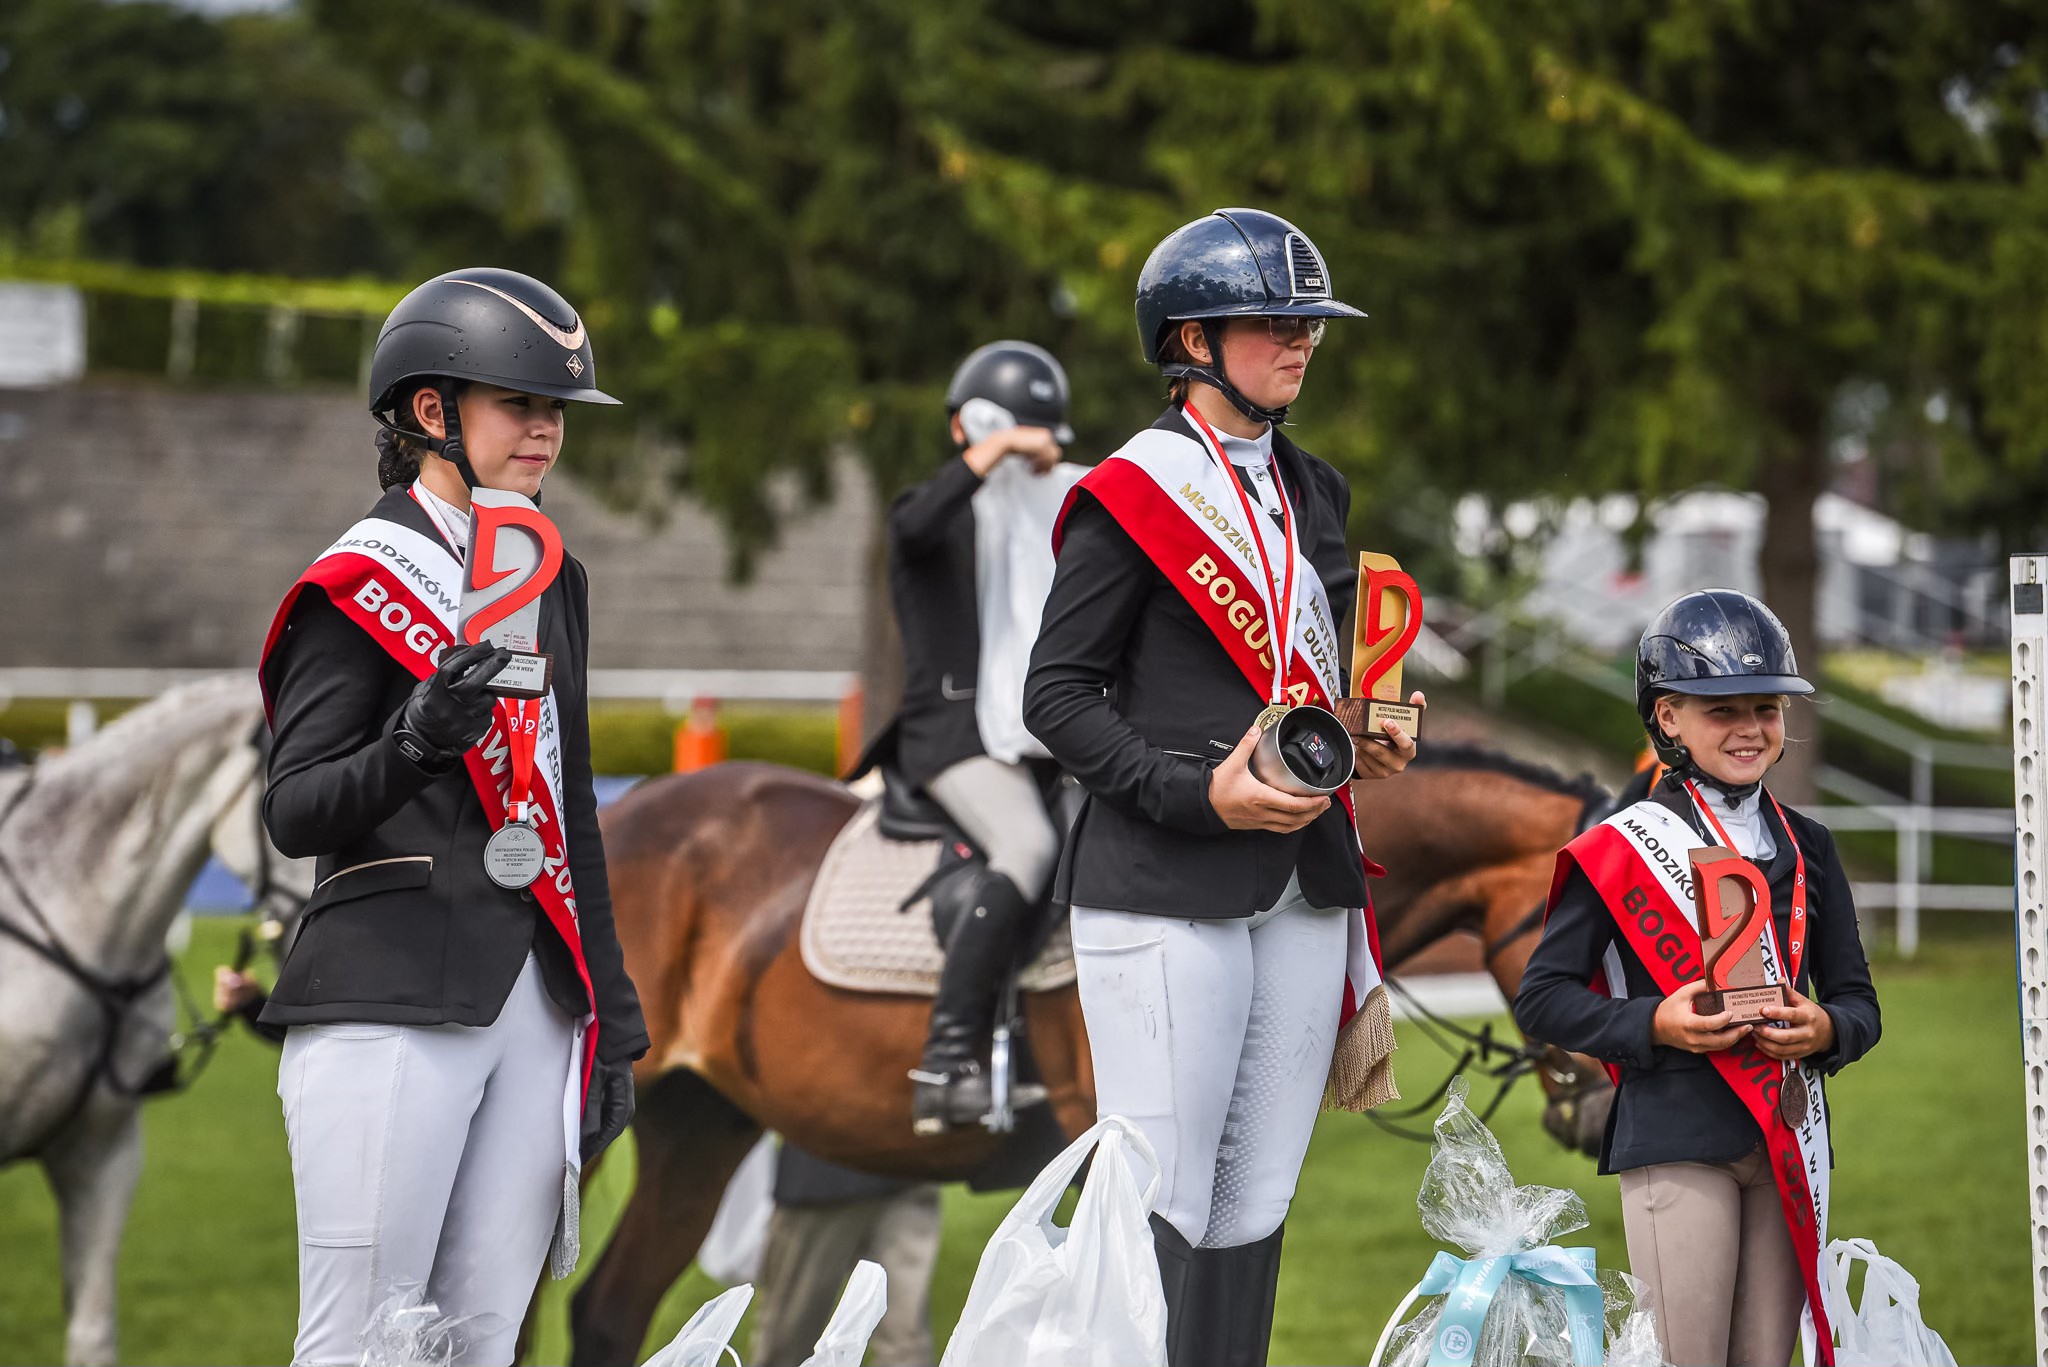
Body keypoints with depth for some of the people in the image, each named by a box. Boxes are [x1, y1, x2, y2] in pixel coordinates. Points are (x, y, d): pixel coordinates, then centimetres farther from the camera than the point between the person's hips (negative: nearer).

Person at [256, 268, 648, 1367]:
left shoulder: (549, 581, 18)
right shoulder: (360, 584, -4)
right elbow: (294, 813, -9)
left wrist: (611, 1022, 20)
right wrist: (419, 741, -28)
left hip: (536, 1007, 7)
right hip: (386, 1003, -7)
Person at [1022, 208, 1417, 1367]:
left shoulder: (1313, 494, 17)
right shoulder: (1132, 495, -5)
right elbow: (1059, 694, -7)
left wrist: (1369, 737, 7)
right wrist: (1197, 792, -16)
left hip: (1303, 887, 7)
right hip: (1163, 888, -7)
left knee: (1256, 1204, 7)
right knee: (1161, 1209, -10)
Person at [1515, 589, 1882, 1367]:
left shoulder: (1808, 850, 14)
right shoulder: (1621, 851, -1)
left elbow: (1859, 1001, 15)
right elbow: (1542, 997, -2)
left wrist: (1826, 1030, -9)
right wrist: (1655, 1024, -17)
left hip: (1789, 1146, 5)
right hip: (1674, 1144, -5)